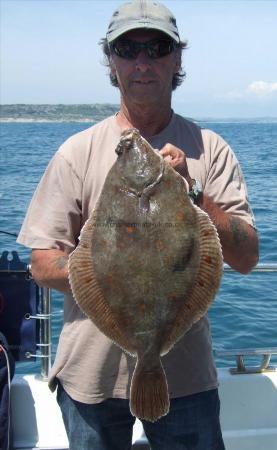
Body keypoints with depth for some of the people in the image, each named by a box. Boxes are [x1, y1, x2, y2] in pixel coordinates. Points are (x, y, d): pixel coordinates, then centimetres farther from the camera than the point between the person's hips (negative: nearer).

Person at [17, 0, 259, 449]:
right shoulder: (78, 152, -3)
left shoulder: (210, 149, -2)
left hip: (185, 373, 0)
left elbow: (246, 258, -7)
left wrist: (191, 190, -19)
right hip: (92, 373, 0)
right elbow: (43, 264, -4)